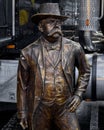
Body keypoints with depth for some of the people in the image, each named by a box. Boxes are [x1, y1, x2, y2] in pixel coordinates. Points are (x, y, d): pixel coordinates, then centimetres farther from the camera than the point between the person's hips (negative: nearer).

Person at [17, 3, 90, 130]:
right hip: (39, 109, 0)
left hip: (65, 108, 1)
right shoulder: (29, 53, -8)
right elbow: (22, 84, 1)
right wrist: (22, 113, 4)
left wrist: (78, 94, 0)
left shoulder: (74, 48, -6)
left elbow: (85, 71, 11)